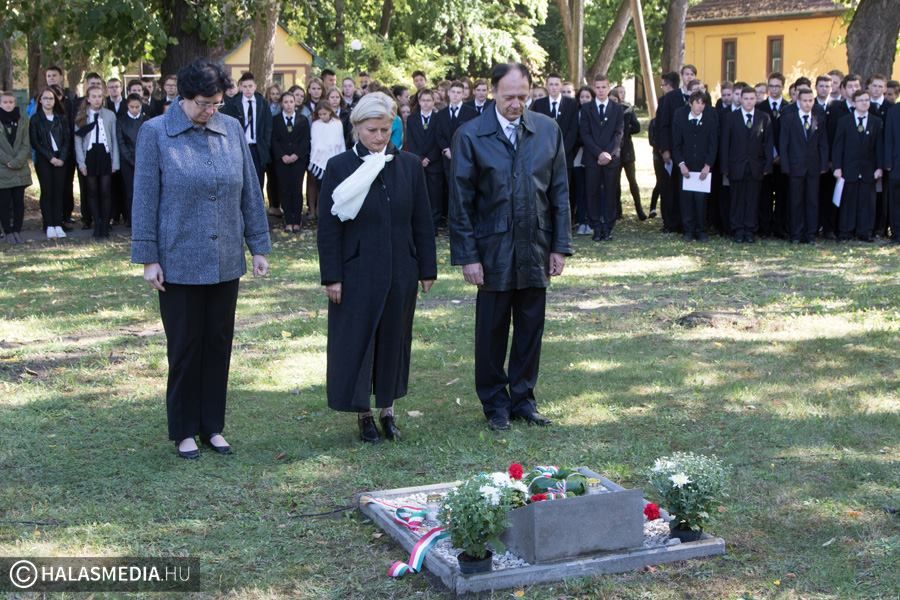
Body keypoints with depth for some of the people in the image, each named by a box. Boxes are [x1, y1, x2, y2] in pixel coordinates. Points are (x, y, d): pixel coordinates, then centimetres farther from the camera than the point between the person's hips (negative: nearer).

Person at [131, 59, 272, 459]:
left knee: (219, 345, 11)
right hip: (179, 262, -3)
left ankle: (213, 427, 24)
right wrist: (148, 259, -7)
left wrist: (259, 246, 6)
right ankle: (184, 431, 19)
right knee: (185, 348, 6)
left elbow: (250, 193, 7)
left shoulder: (232, 130, 2)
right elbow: (145, 199, -6)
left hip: (225, 261, 3)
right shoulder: (155, 134, -6)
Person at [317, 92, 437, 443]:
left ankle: (387, 409, 26)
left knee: (394, 339, 11)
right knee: (356, 341, 4)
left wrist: (427, 269, 4)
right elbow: (328, 227, -5)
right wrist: (331, 277, -9)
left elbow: (422, 223, 6)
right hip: (357, 274, -2)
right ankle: (363, 414, 18)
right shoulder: (340, 167, -5)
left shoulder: (409, 165, 2)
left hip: (400, 272, 3)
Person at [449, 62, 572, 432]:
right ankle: (495, 403, 22)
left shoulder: (548, 131, 2)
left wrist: (560, 246, 2)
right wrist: (467, 255, -8)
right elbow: (461, 201, -5)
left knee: (530, 328, 10)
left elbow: (560, 192, 6)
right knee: (492, 329, 8)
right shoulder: (471, 136, -6)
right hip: (494, 250, -2)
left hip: (536, 249, 3)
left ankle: (523, 398, 25)